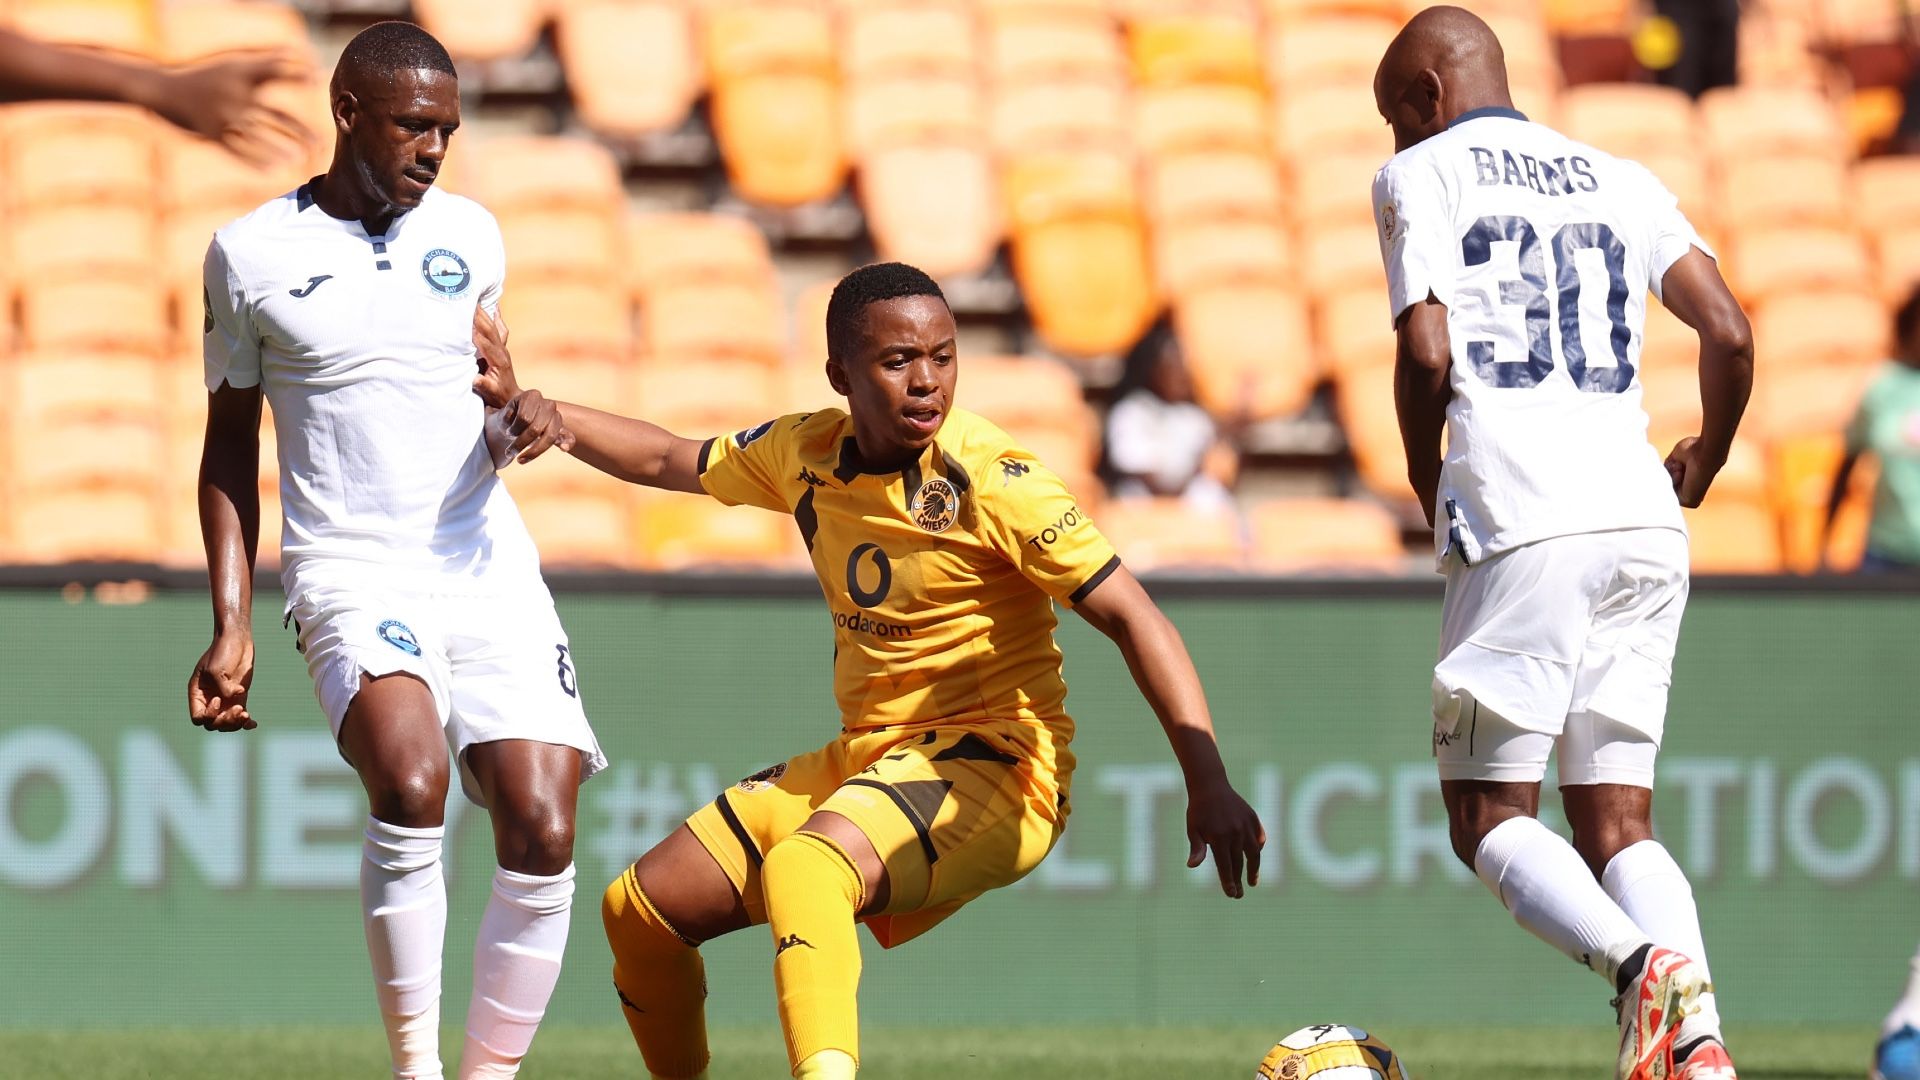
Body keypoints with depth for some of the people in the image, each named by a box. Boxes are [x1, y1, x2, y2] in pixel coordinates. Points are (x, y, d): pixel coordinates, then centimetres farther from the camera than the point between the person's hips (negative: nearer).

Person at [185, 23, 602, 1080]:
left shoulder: (469, 234, 11)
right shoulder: (249, 255, 2)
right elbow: (229, 448, 10)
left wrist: (517, 423, -1)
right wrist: (231, 624, 3)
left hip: (491, 570, 4)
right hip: (350, 568, -4)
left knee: (542, 835, -11)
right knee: (409, 784, -30)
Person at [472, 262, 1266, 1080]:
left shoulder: (992, 483, -16)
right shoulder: (807, 453, 3)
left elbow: (1132, 619, -19)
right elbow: (672, 463, 23)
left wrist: (1209, 784, -28)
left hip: (990, 768, -7)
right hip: (863, 758, 7)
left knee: (800, 872, -37)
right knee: (639, 910, 6)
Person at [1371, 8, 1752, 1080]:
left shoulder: (1422, 177, 5)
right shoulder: (1621, 181, 19)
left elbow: (1428, 355, -7)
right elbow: (1731, 333, 9)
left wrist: (1428, 486, 10)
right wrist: (1700, 468, 25)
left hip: (1523, 523, -5)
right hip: (1644, 522, 5)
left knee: (1490, 816, 1)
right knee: (1617, 821, 9)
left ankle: (1642, 966, -24)